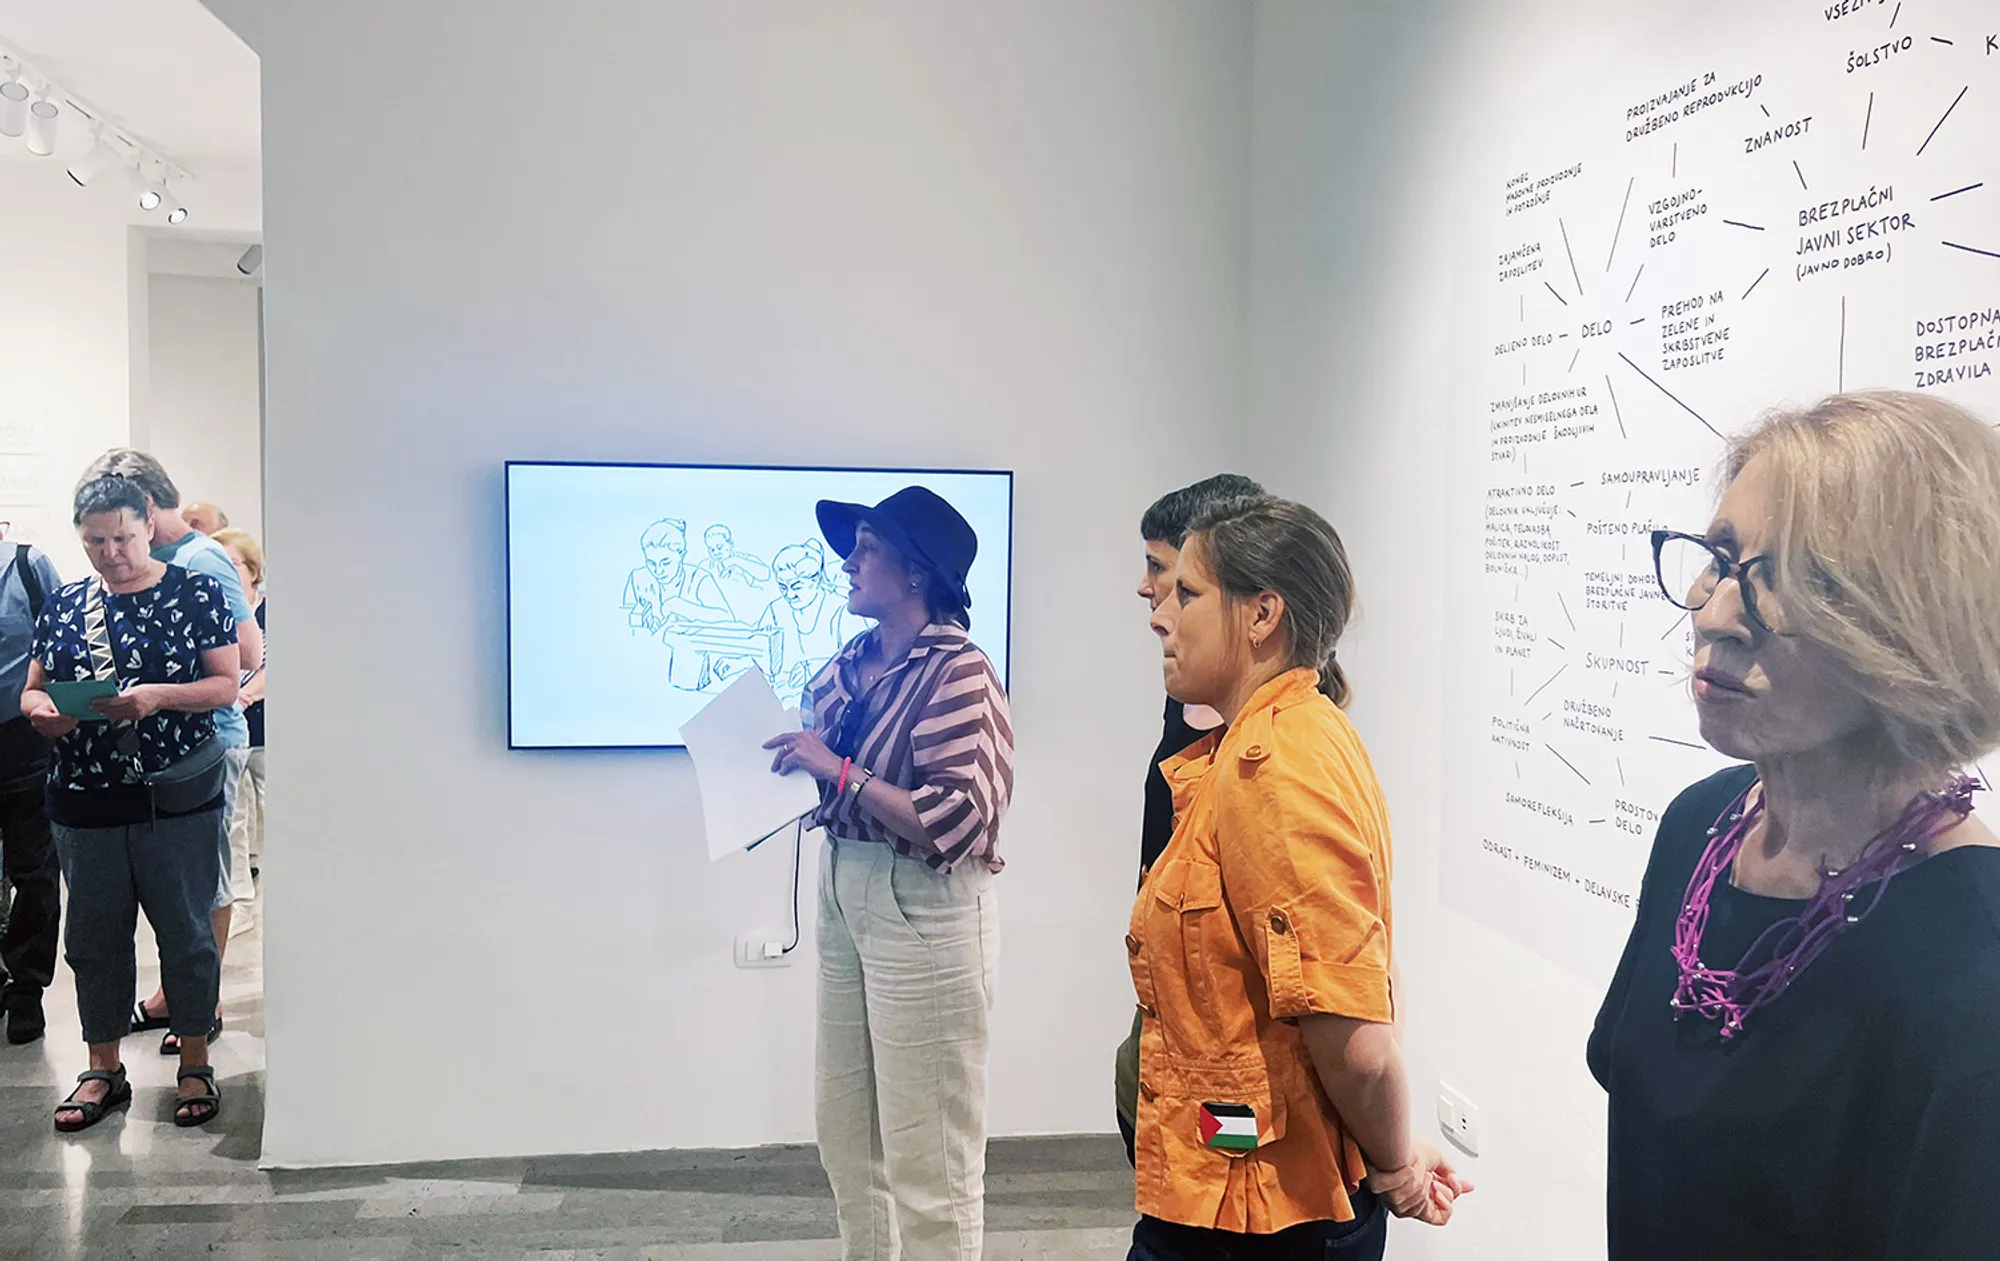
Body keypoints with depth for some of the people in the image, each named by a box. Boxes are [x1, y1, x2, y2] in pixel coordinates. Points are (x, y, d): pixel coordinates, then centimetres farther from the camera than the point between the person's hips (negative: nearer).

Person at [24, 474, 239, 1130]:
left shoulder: (196, 594, -2)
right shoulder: (64, 607, 10)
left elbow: (225, 684, -5)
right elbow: (33, 688, 14)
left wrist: (158, 695, -21)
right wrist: (41, 711, -9)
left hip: (178, 800, -4)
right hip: (85, 801, 4)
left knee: (185, 931, 5)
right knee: (94, 935, 11)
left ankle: (195, 1063, 20)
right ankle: (103, 1070, 26)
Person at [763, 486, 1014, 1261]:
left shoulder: (957, 674, -15)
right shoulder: (848, 667, 7)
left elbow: (957, 821, -22)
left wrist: (837, 770, -20)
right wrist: (791, 763, -1)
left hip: (924, 912, -8)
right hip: (842, 895, 8)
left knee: (926, 1153, 3)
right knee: (846, 1130, 20)